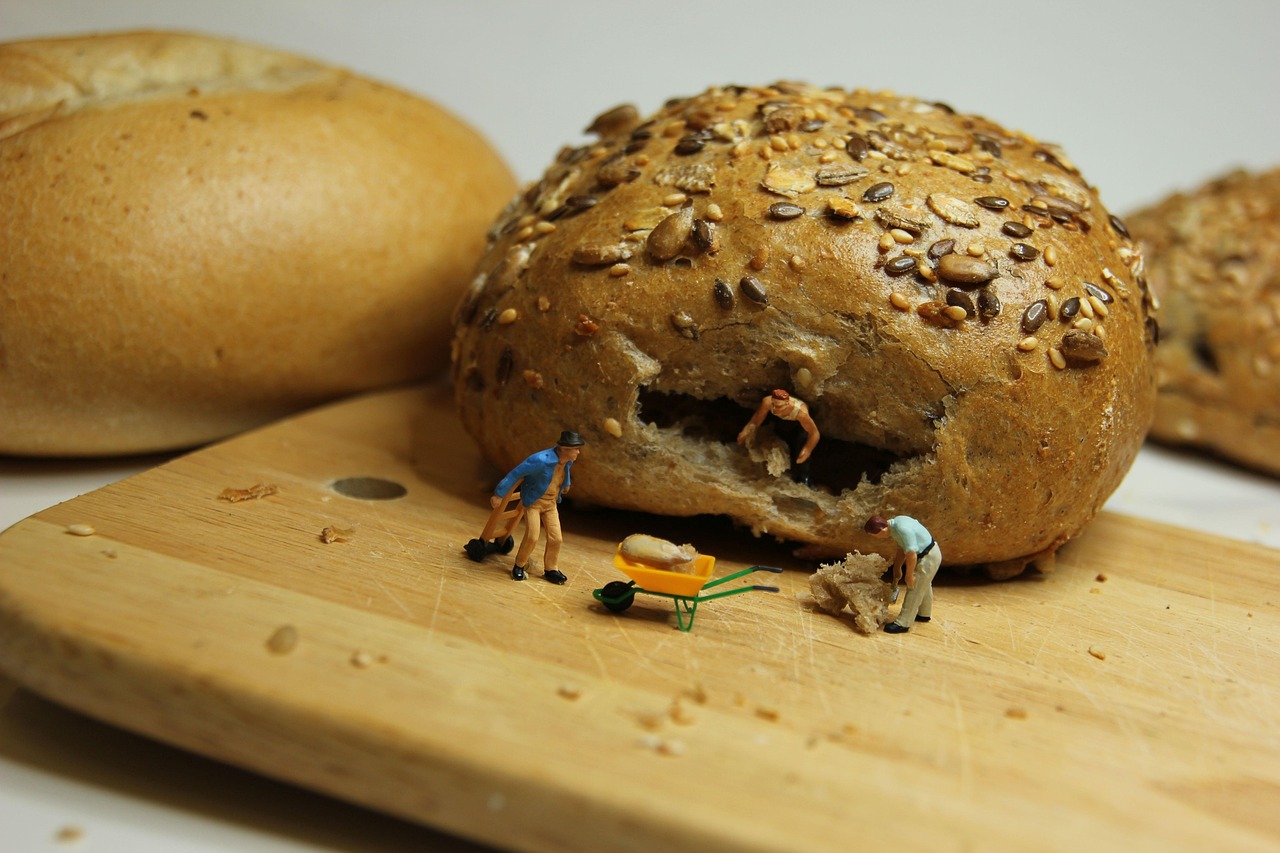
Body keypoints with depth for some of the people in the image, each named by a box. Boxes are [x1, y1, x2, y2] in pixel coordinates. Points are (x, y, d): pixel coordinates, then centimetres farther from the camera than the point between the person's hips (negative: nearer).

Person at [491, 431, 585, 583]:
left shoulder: (568, 461, -11)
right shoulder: (541, 460, -33)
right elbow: (515, 474, -27)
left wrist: (566, 484, 33)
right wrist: (499, 495, -22)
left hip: (551, 503, 6)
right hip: (533, 501, -6)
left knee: (556, 538, 1)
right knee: (532, 536, -12)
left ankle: (551, 569, 20)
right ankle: (519, 565, 13)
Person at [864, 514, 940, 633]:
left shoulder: (902, 529, -33)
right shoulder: (894, 522, -3)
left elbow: (911, 553, -33)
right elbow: (902, 548, 7)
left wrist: (909, 575, -21)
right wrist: (897, 568, 11)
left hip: (929, 557, -10)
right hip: (929, 553, 10)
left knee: (914, 588, -4)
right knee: (924, 586, 26)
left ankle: (902, 623, 1)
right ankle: (924, 614, 44)